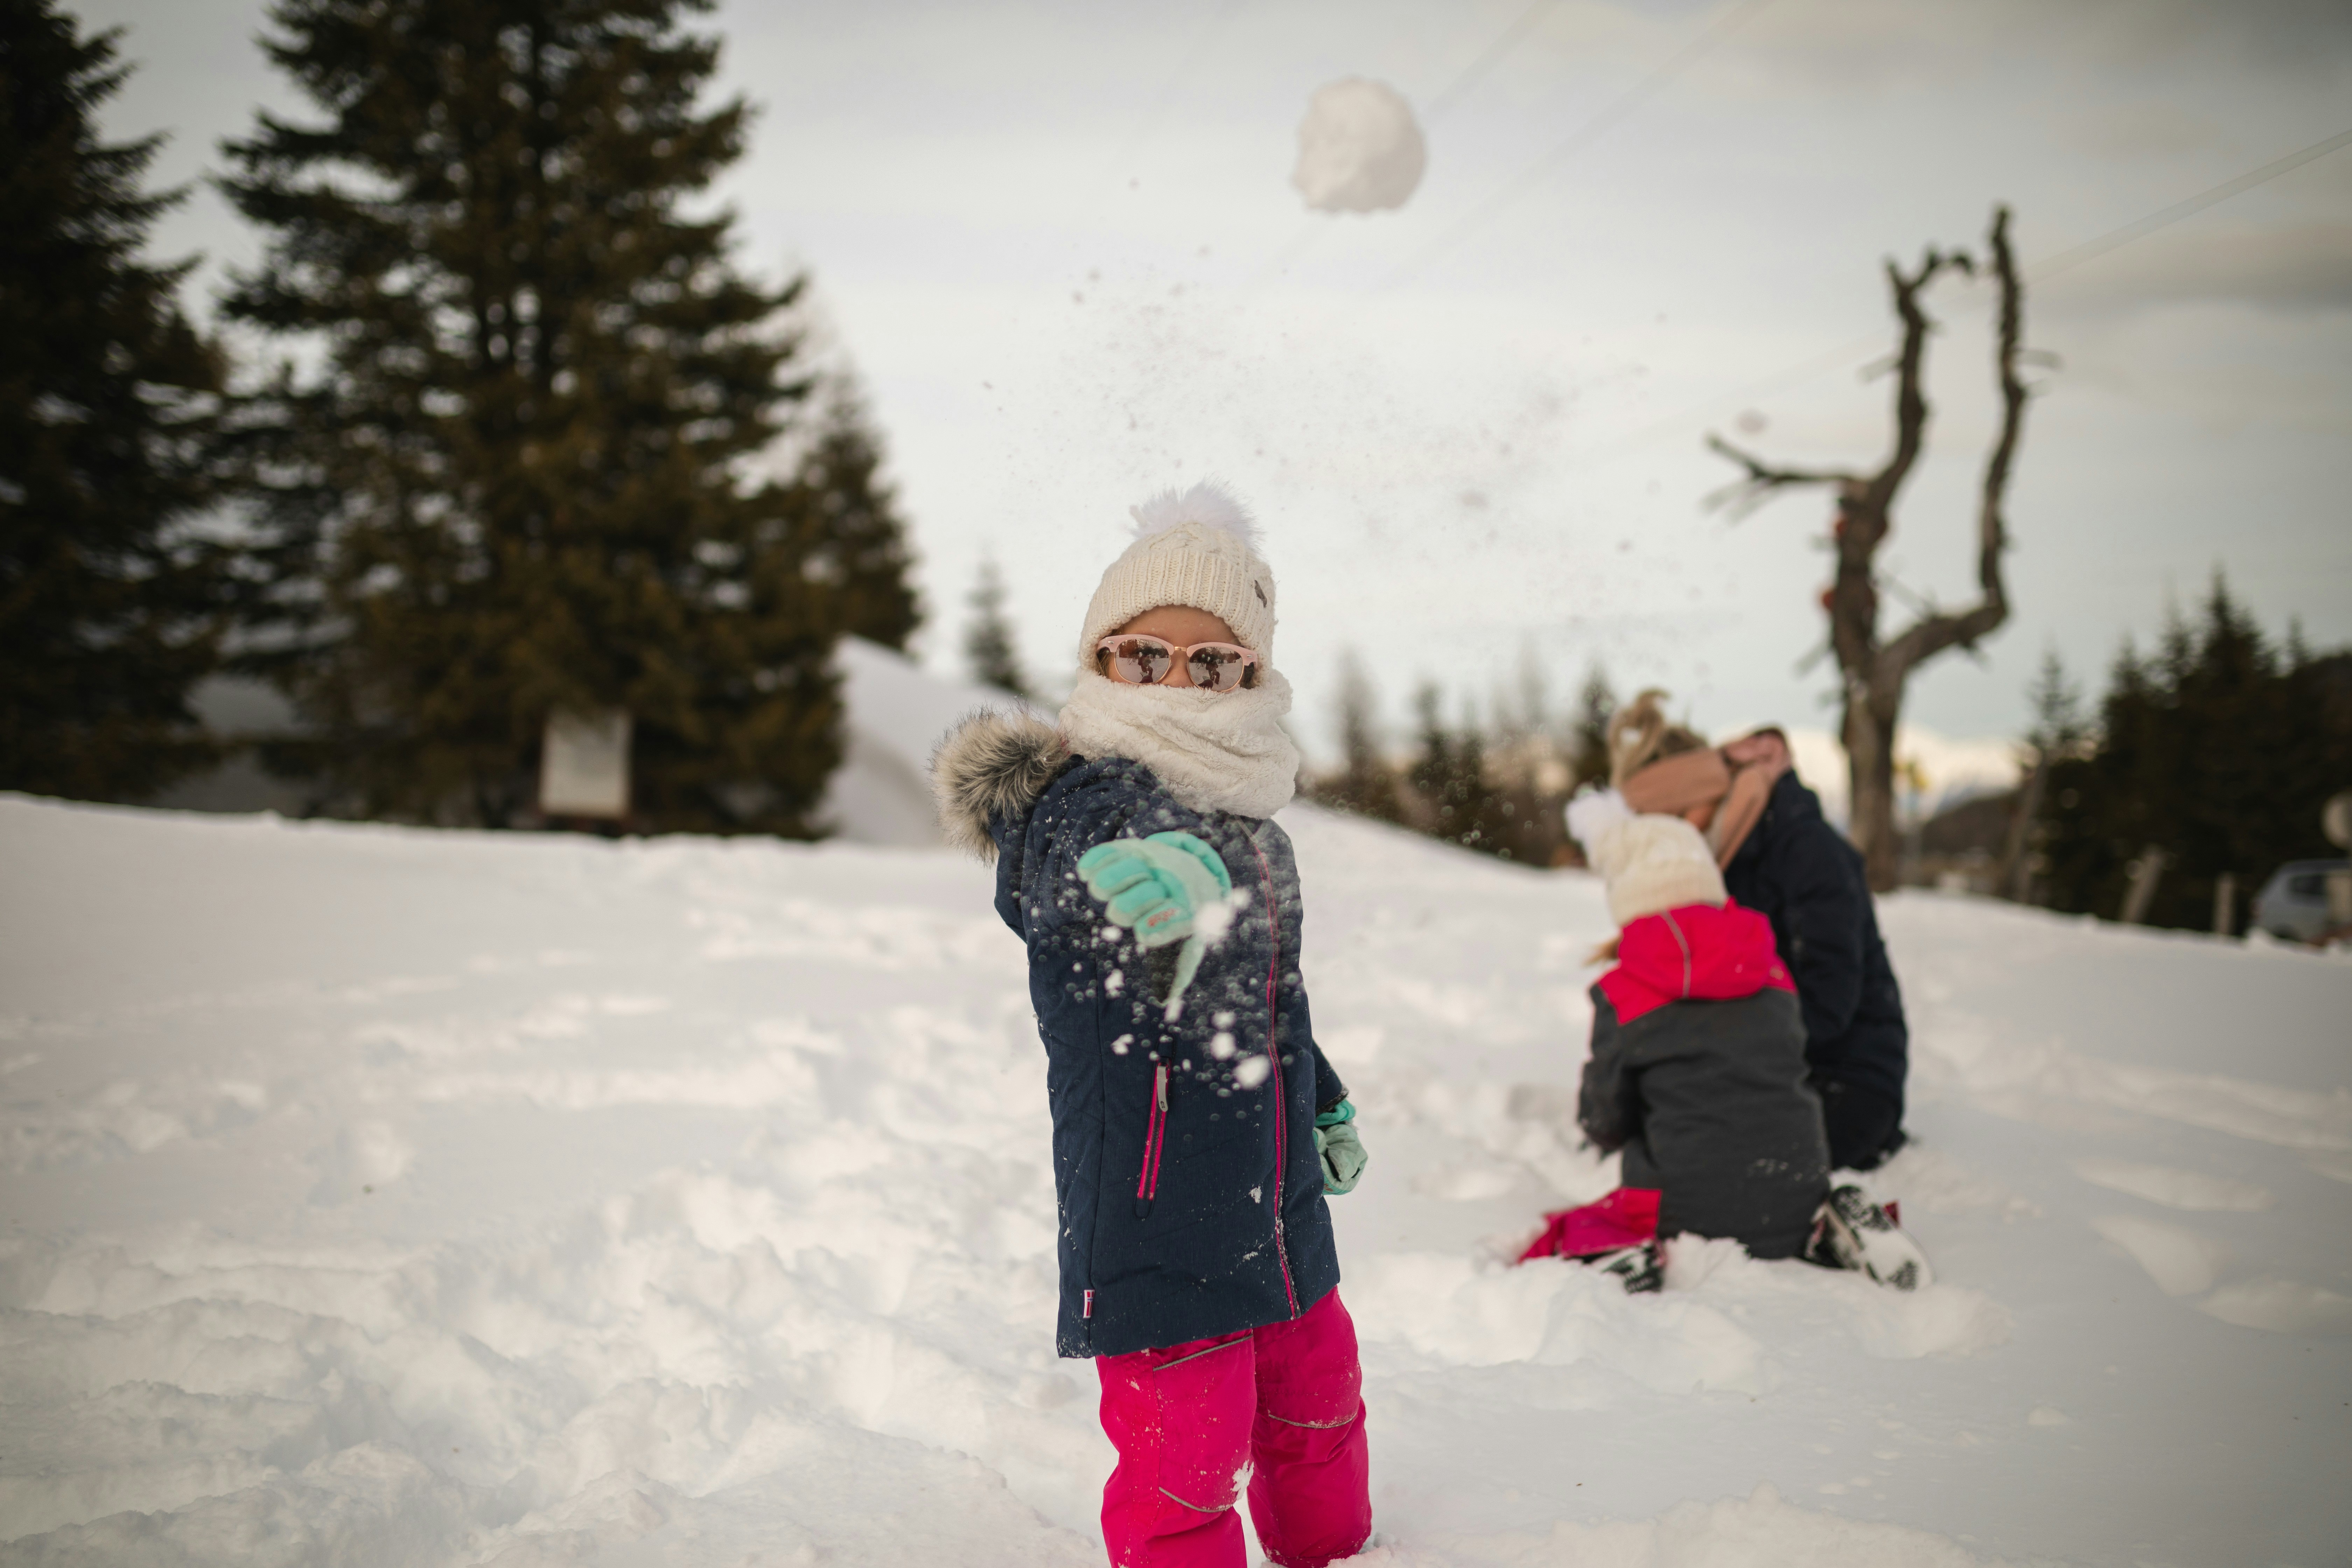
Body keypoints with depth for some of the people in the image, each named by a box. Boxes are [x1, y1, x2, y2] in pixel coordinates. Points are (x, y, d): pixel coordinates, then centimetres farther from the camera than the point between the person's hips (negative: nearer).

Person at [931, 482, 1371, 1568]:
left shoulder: (1245, 813, 8)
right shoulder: (1083, 799, -17)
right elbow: (1085, 872, -43)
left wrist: (1321, 1099, 32)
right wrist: (1190, 874, -65)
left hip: (1275, 1203, 8)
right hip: (1153, 1214, -8)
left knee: (1316, 1402, 25)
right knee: (1186, 1455, -4)